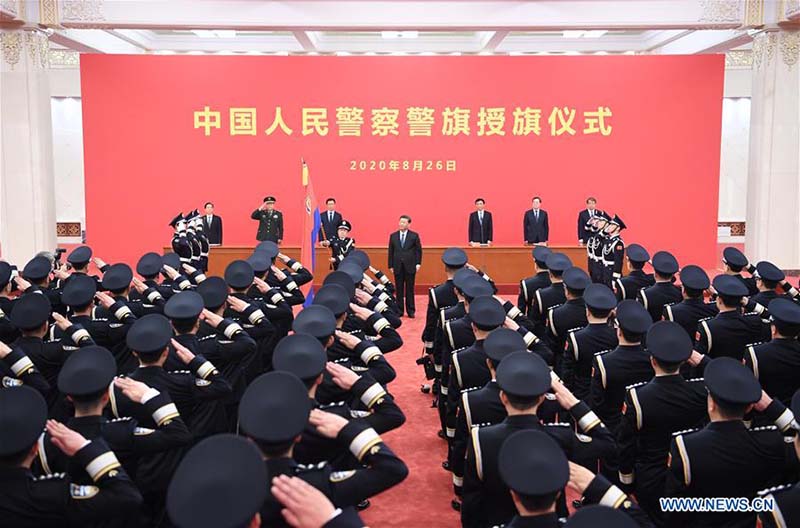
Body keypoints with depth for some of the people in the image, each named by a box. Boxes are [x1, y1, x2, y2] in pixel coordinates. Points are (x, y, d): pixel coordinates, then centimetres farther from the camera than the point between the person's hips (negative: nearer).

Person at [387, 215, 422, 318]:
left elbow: (418, 250, 2)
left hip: (410, 266, -2)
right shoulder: (393, 236, 7)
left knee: (409, 289, 3)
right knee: (399, 290, 5)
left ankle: (411, 311, 10)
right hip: (398, 267, 2)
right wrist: (391, 265, 3)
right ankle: (399, 311, 12)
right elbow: (391, 251, 8)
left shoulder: (414, 236, 2)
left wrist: (418, 263, -7)